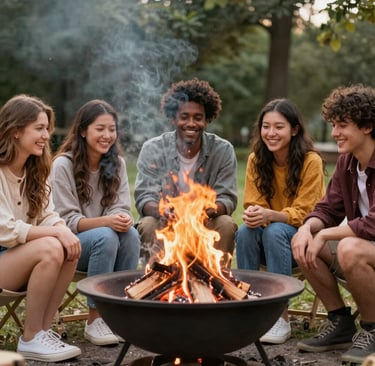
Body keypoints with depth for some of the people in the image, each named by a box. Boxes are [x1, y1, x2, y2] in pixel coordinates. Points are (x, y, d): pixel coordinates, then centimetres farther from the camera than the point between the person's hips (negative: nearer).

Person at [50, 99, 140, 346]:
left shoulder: (117, 163, 3)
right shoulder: (63, 165, -12)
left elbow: (122, 209, -2)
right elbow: (68, 221, -15)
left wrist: (123, 219, -29)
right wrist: (105, 221, -33)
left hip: (104, 238, 4)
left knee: (131, 234, -28)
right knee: (105, 237, -34)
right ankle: (95, 319, -26)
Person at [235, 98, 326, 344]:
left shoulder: (311, 161, -16)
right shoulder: (256, 160, -3)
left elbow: (302, 214, -15)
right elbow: (253, 204, -1)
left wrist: (269, 215, -35)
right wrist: (253, 215, -27)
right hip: (269, 237, 4)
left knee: (275, 231, -34)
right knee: (246, 231, -28)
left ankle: (281, 317, -30)